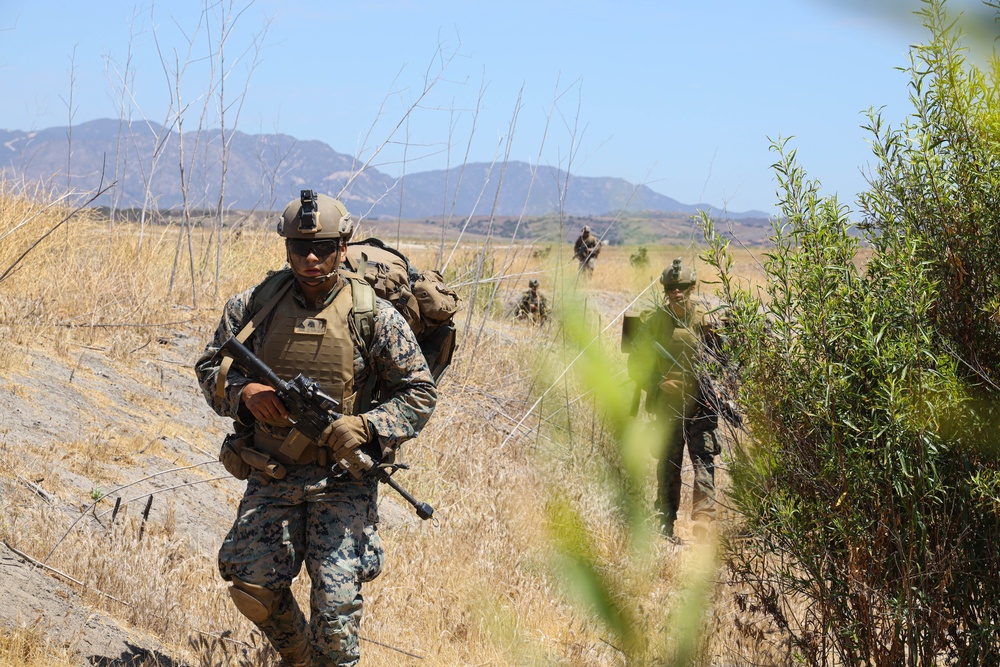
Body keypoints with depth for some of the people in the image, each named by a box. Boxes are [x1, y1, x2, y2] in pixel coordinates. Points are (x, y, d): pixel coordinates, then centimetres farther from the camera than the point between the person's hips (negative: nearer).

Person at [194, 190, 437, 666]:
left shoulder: (375, 318, -5)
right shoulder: (254, 306, 1)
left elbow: (419, 393, -1)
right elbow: (209, 368, 11)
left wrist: (367, 426, -17)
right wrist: (244, 393, -11)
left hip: (343, 480, -3)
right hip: (272, 476, 3)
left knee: (336, 599, -10)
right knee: (252, 587, 0)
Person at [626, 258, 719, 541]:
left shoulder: (705, 321, 1)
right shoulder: (653, 322, 2)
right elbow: (637, 365, 5)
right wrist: (659, 383, -10)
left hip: (701, 405, -1)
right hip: (668, 406, 1)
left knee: (704, 462, -11)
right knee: (668, 466, 8)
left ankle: (703, 518, -16)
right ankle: (665, 525, 18)